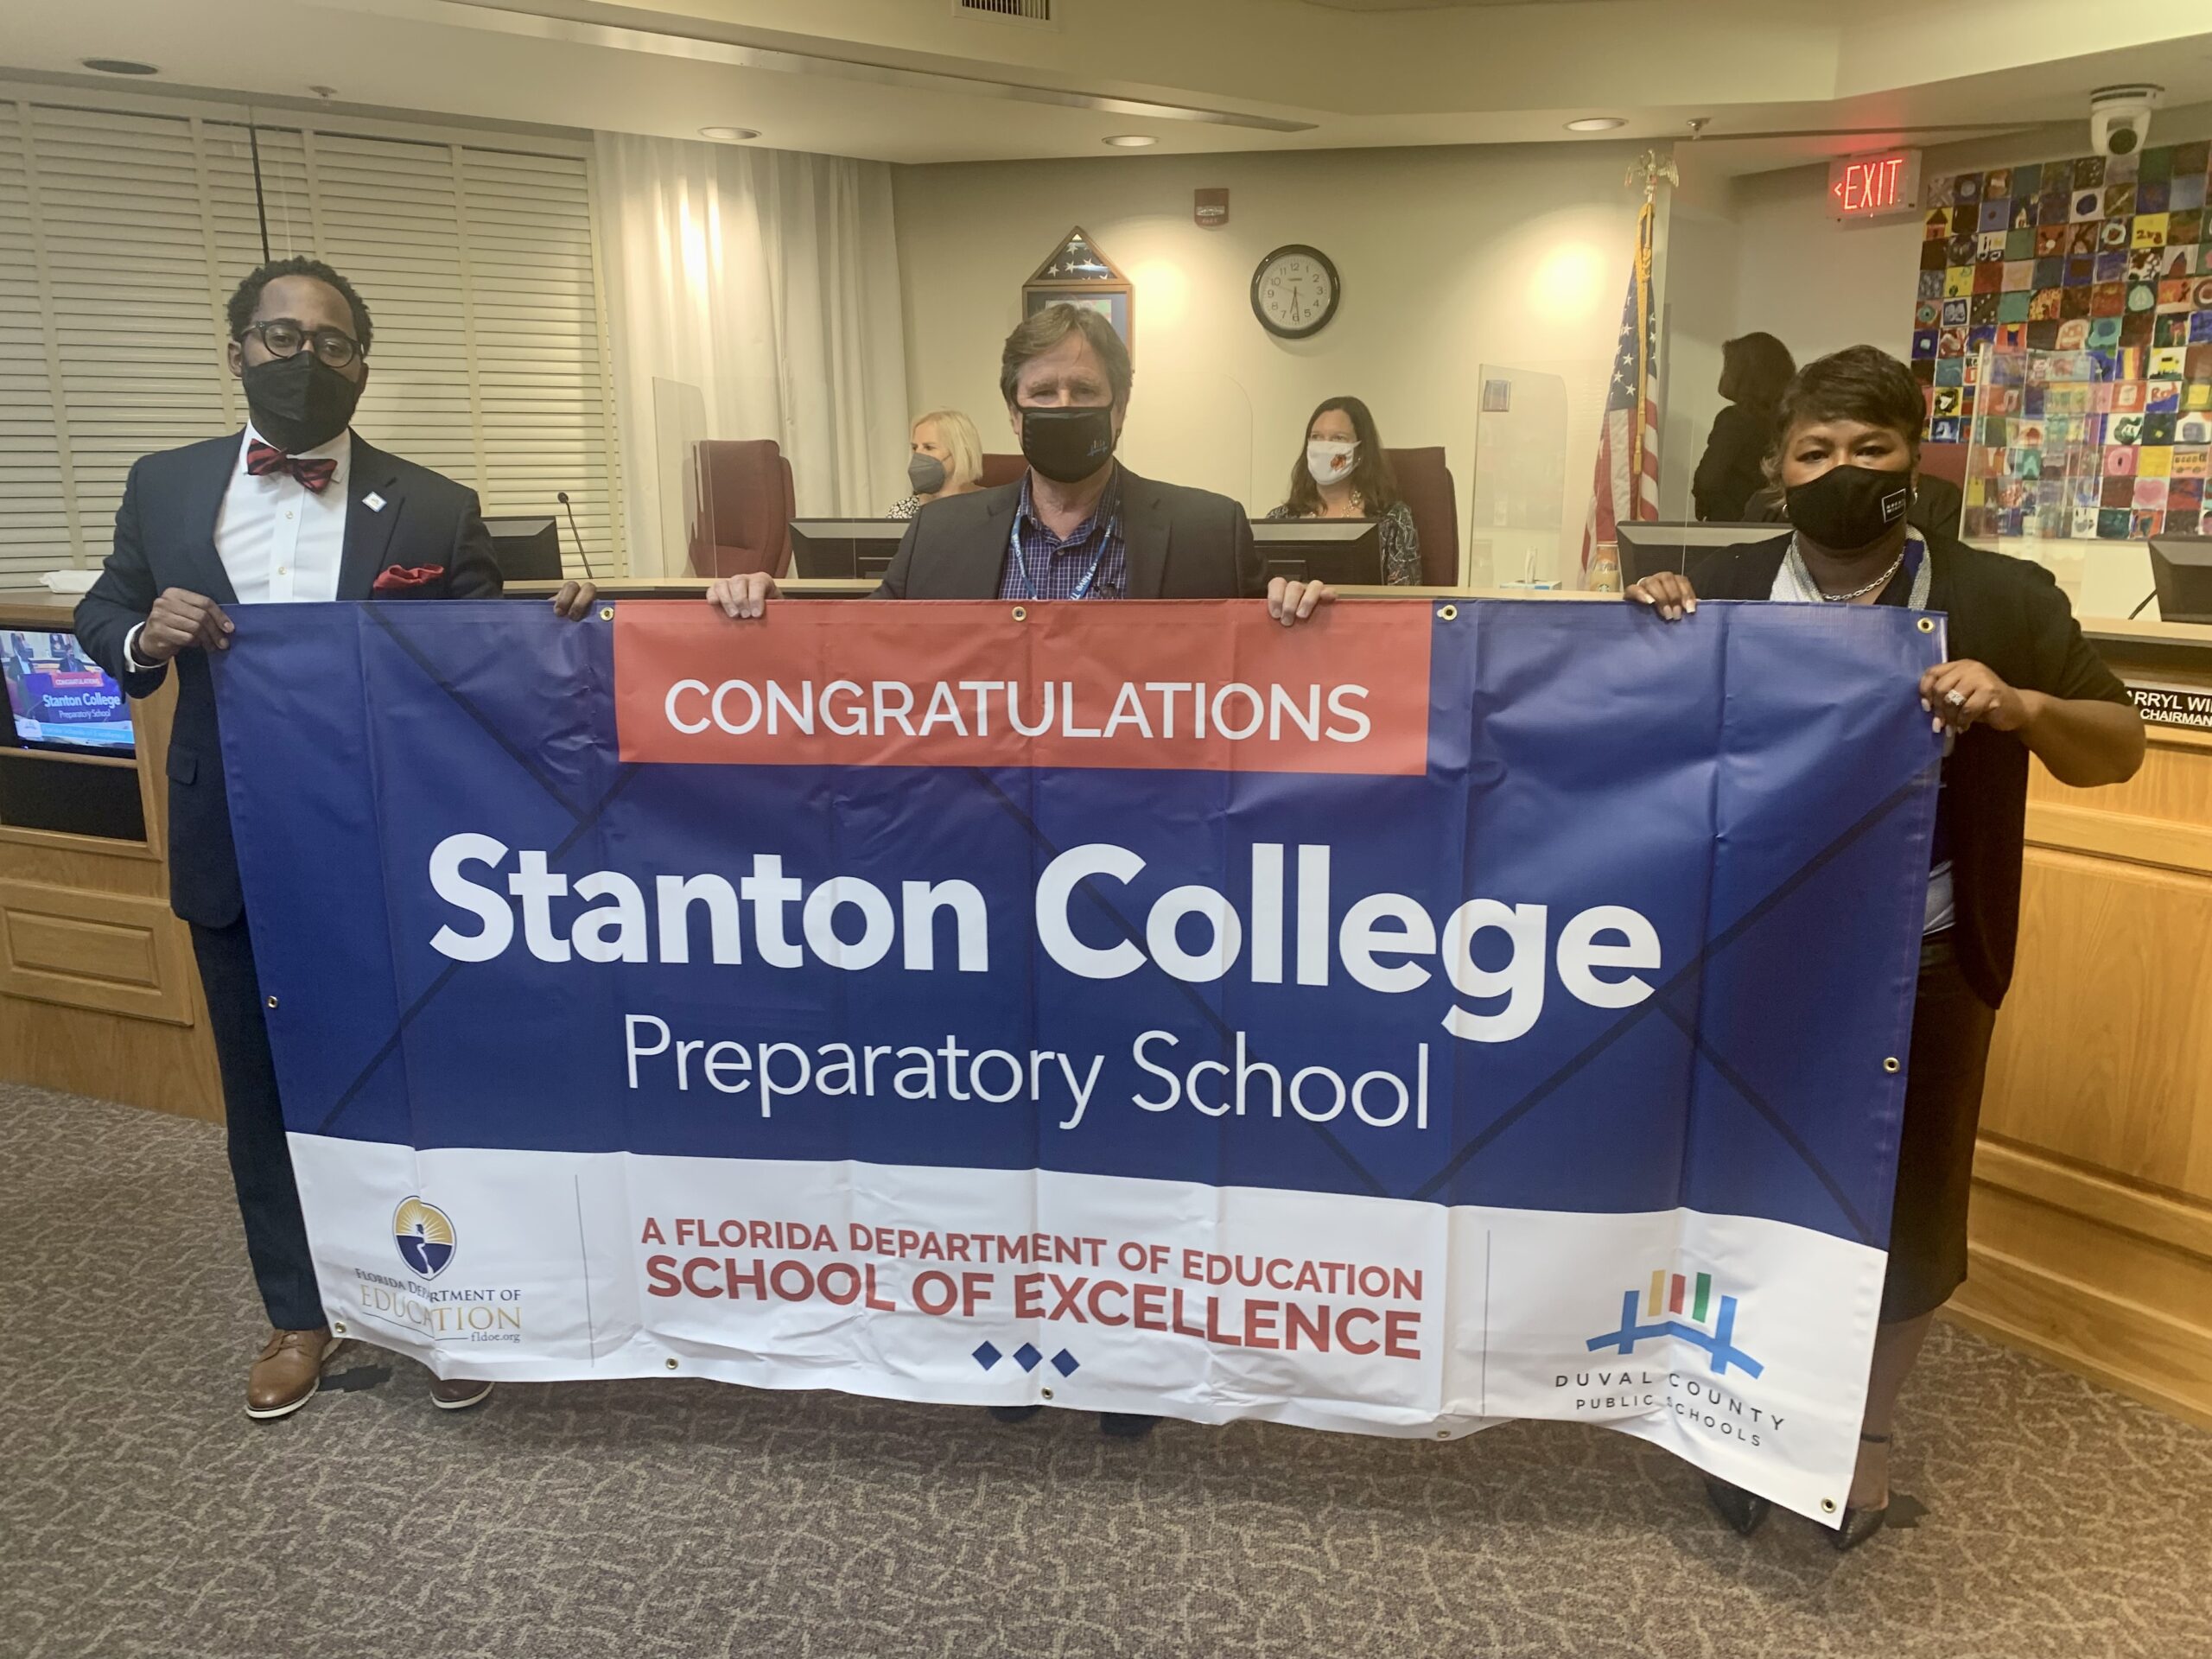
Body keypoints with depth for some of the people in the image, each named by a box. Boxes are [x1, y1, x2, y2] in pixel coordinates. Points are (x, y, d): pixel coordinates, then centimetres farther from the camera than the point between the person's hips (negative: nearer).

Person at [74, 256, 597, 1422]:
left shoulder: (433, 509, -5)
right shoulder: (164, 488, 4)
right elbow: (100, 616, 12)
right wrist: (145, 635, -10)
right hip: (238, 856, 3)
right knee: (264, 1090, 16)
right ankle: (299, 1314, 36)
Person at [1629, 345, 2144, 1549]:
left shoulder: (1999, 600, -4)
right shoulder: (1720, 591, -1)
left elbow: (2119, 750, 2)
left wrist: (2018, 706, -19)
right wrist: (1643, 624, -13)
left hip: (1917, 975, -1)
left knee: (1903, 1218, 13)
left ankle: (1866, 1435, 39)